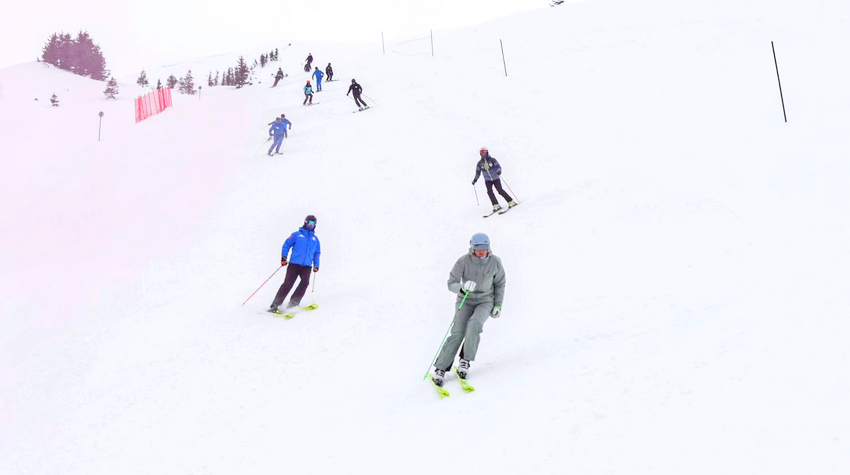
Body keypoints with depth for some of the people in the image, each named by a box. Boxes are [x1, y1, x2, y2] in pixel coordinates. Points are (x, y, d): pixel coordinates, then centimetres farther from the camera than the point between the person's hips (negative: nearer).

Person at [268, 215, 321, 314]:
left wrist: (316, 265, 17)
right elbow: (286, 245, 5)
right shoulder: (297, 235, 7)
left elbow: (317, 253, 26)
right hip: (294, 264, -3)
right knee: (288, 284, -10)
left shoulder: (315, 239, 17)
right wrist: (283, 257, -5)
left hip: (307, 266, 3)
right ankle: (275, 305, -6)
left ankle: (293, 302, -12)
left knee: (305, 282, -22)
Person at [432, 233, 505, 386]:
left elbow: (499, 284, 5)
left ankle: (465, 361, -9)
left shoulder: (495, 262, -11)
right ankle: (440, 369, -4)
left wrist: (498, 305, 3)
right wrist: (463, 287, -36)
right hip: (465, 301, 0)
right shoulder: (463, 261, -17)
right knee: (457, 333, -15)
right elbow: (451, 284, -16)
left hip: (485, 302, 1)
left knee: (474, 325, -28)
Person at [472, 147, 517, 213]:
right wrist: (475, 179, 10)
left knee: (500, 191, -12)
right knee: (489, 191, -16)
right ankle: (496, 205, -12)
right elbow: (478, 172, 15)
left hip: (496, 178, -3)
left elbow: (498, 166, -8)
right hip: (487, 180, 3)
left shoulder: (492, 160, -4)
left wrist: (498, 171, -29)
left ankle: (511, 202, 0)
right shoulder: (480, 163, 4)